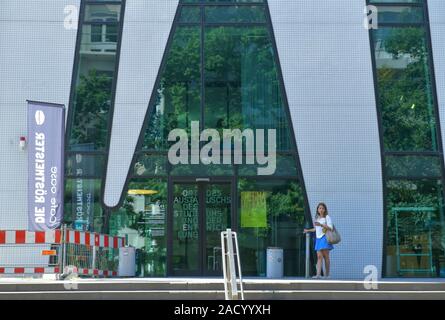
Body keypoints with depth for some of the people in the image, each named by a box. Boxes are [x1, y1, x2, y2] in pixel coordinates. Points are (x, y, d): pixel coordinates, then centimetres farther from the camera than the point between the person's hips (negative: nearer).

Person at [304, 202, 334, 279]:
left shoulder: (327, 217, -1)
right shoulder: (317, 218, 18)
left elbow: (330, 227, -11)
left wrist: (321, 225, -20)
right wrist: (308, 230, 38)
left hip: (325, 238, -5)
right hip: (318, 238, 5)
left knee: (326, 256, -3)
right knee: (319, 256, -4)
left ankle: (327, 275, 2)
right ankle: (318, 274, -12)